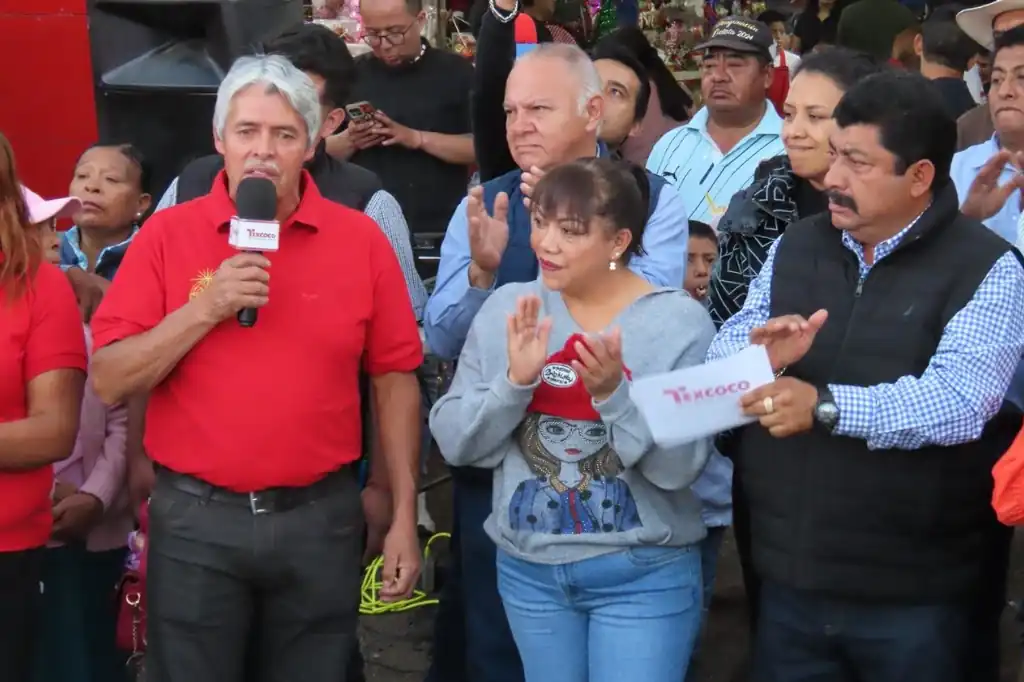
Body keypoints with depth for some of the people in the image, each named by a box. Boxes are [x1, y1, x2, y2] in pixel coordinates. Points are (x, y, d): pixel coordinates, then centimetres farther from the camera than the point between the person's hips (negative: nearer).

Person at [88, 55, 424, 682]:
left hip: (322, 517, 1)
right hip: (195, 518, 0)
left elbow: (395, 381, 4)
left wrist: (405, 516, 1)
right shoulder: (168, 234, -2)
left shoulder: (361, 239, -1)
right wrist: (207, 308, -17)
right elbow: (110, 383, -5)